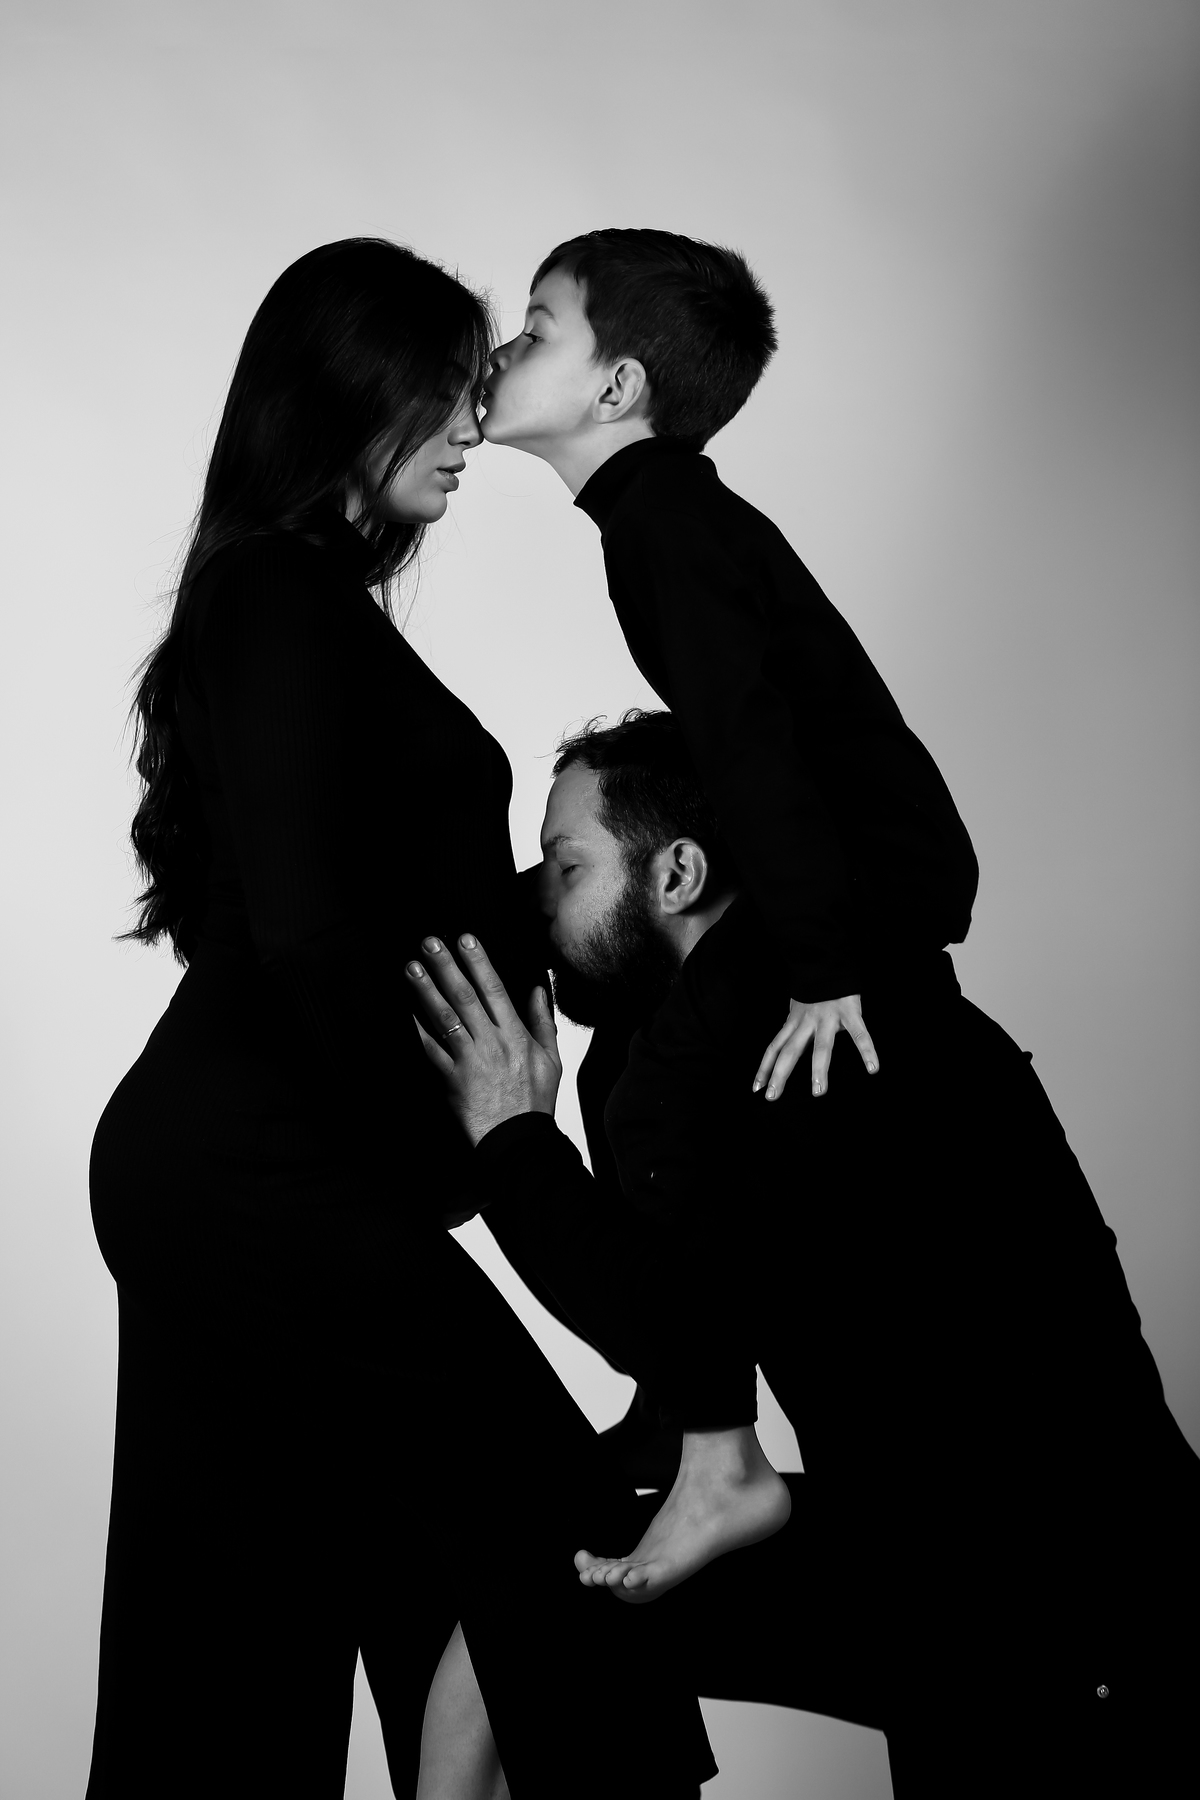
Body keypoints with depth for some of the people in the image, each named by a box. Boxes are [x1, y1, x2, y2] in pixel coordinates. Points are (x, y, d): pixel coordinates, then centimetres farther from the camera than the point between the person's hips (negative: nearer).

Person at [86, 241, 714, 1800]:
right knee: (540, 1529, -2)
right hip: (271, 1169, -10)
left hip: (203, 1160, 10)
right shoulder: (291, 606, -13)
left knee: (241, 1641, 14)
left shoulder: (282, 602, 17)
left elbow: (411, 902, 17)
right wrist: (436, 1154, -10)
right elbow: (307, 929, -20)